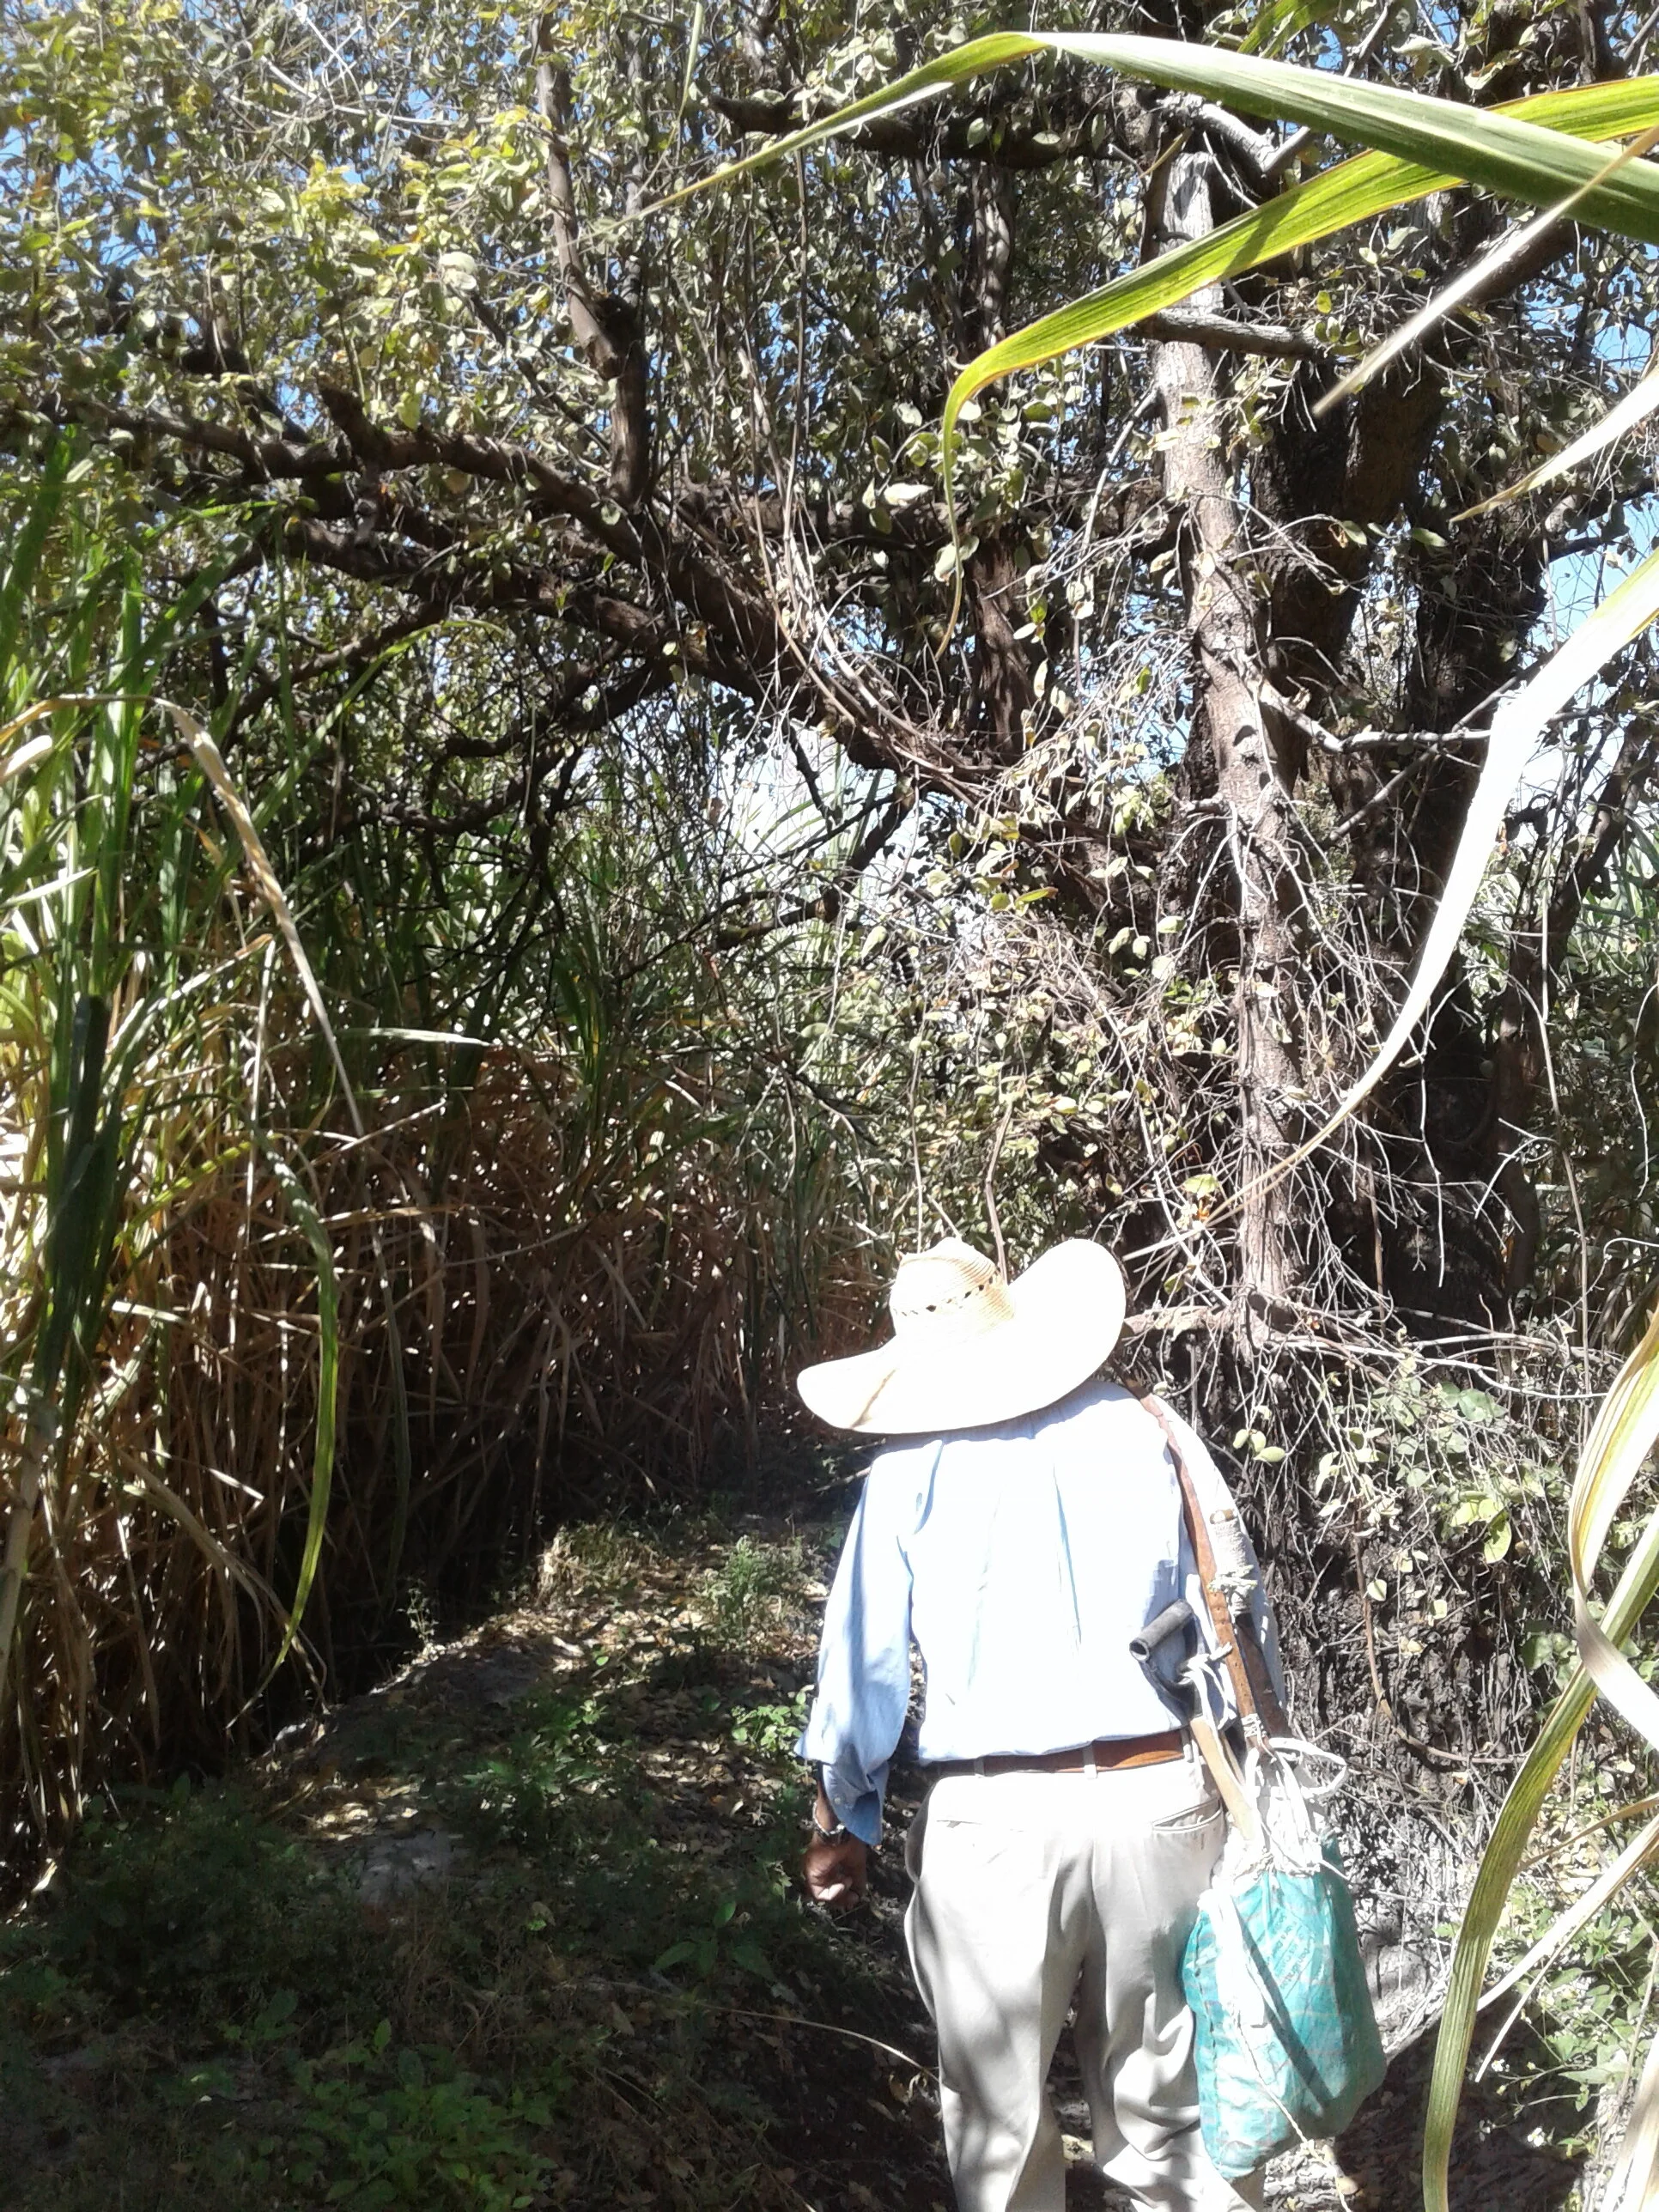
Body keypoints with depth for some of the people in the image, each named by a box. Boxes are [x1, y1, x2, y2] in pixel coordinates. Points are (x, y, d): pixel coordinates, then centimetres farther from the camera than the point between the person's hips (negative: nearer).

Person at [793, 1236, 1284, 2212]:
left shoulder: (909, 1473, -3)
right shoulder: (1150, 1431, 1)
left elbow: (863, 1662, 0)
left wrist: (844, 1824, 11)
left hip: (993, 1821, -2)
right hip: (1159, 1800, 2)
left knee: (1000, 2113, 15)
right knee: (1166, 2097, 18)